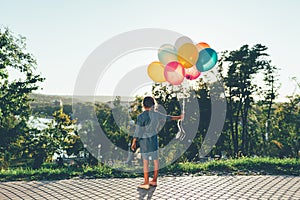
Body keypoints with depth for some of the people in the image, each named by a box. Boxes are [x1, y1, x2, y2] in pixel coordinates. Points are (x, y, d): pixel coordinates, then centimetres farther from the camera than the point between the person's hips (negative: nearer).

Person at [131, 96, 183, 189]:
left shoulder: (141, 116, -15)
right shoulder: (156, 114, 0)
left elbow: (138, 130, -15)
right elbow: (167, 118, 16)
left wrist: (134, 142, -7)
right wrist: (179, 117, 33)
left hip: (144, 140, -5)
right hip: (154, 139, 5)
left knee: (145, 161, 1)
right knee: (155, 160, 13)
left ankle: (146, 183, 5)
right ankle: (154, 181, 22)